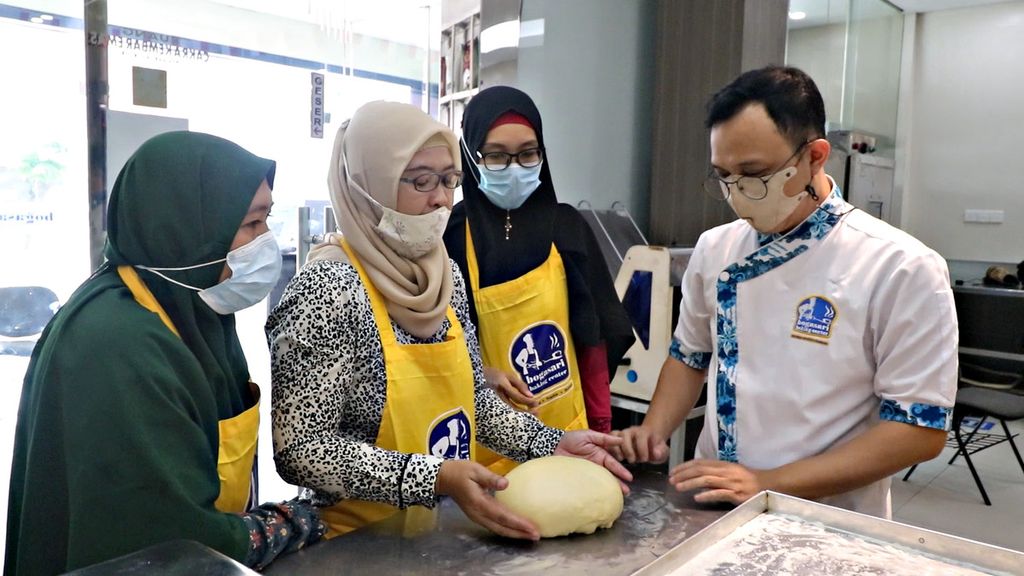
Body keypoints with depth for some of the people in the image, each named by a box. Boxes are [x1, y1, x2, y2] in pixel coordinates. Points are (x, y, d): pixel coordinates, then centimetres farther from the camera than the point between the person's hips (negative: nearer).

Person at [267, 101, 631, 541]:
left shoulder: (445, 273, 2)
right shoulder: (329, 287, -18)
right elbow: (301, 450, -19)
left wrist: (550, 444, -1)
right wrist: (434, 478, -27)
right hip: (358, 542, -5)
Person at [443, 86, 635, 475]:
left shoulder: (567, 228, 1)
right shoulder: (447, 235, -9)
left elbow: (594, 338, 4)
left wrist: (600, 428, 2)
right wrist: (480, 374, -20)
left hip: (567, 436, 3)